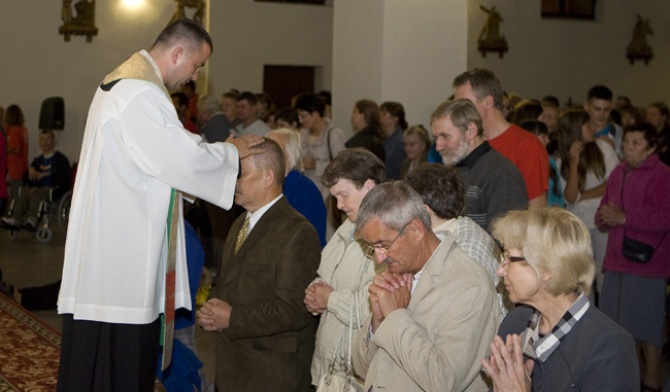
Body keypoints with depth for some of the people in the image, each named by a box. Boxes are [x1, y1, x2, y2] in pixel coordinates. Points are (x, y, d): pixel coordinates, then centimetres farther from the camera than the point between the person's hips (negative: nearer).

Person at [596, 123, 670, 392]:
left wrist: (624, 218, -17)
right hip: (616, 260, 7)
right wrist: (605, 217, -3)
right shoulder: (618, 173, 15)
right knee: (618, 325, 12)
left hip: (646, 262, -7)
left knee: (646, 328, 0)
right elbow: (602, 215, 21)